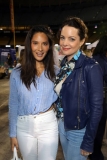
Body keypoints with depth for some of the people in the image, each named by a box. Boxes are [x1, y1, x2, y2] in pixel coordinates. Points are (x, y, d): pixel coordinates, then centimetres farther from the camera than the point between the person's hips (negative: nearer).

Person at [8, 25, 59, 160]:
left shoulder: (55, 72, -3)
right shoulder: (17, 74, -6)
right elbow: (13, 105, 1)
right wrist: (13, 134, 3)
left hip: (48, 125, 0)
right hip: (24, 126, 1)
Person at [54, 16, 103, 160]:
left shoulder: (91, 67, -21)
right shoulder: (64, 65, 0)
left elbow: (96, 107, -18)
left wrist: (88, 142, -15)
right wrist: (60, 120, 10)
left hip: (79, 131, -7)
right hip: (62, 126, 7)